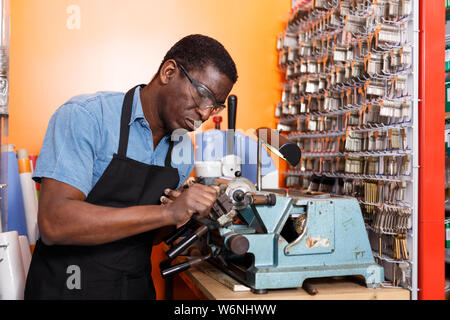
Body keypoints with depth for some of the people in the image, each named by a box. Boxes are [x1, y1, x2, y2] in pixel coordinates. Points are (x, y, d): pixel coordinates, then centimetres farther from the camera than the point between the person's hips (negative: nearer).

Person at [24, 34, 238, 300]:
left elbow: (146, 236, 11)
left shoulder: (183, 151, 2)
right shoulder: (86, 115, -15)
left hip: (138, 288, 5)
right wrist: (167, 212, -28)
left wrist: (183, 215, -11)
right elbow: (54, 224, -25)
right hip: (69, 287, -4)